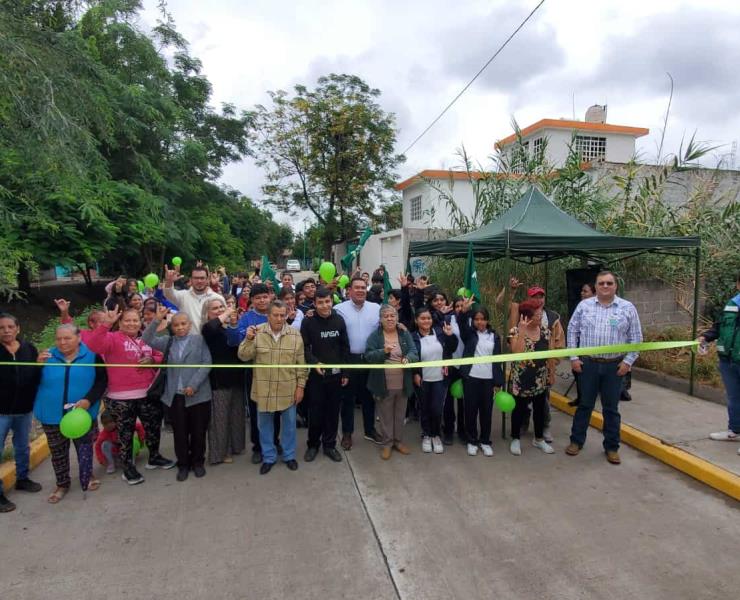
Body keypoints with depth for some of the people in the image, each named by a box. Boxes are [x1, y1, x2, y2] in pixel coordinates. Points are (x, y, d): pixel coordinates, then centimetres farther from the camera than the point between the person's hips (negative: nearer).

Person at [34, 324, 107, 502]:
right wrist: (38, 365, -15)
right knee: (58, 451, 14)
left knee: (84, 445, 14)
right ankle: (62, 484, 31)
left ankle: (87, 477, 32)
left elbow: (102, 381, -9)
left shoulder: (91, 355, -9)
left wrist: (89, 400, -22)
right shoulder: (48, 356, -1)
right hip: (53, 414, 2)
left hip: (83, 413, -2)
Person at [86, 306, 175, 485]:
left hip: (148, 394, 5)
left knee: (153, 427, 16)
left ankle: (154, 457, 37)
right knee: (126, 432, 8)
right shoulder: (113, 338, -6)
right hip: (122, 398, -5)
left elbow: (160, 357, 16)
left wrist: (152, 360, -7)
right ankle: (128, 467, 24)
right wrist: (105, 324, -33)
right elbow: (93, 345, -24)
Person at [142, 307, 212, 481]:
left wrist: (193, 385, -14)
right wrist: (157, 320, -15)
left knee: (198, 431, 8)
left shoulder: (199, 339, 0)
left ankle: (198, 462, 27)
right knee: (180, 432, 9)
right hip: (175, 395, 2)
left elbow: (206, 364, -7)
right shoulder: (168, 341, 9)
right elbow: (147, 340, -5)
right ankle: (183, 464, 26)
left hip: (198, 394, -2)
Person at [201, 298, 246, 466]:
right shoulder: (209, 329, -9)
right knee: (220, 416, 3)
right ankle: (220, 452, 15)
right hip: (219, 378, -6)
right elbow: (209, 328, -34)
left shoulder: (233, 326, 11)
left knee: (237, 414, 16)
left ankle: (236, 445, 32)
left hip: (236, 377, 7)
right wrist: (226, 314, -22)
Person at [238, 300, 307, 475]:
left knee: (289, 424, 14)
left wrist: (300, 386, -2)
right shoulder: (257, 332, -8)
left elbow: (301, 363, -1)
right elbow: (244, 357, -9)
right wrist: (248, 339, -25)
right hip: (264, 389, 0)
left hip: (288, 389, 0)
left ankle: (289, 455, 32)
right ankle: (268, 457, 32)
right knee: (265, 424, 14)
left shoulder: (295, 335, -6)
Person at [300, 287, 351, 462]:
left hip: (336, 374, 2)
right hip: (316, 374, -2)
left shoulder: (339, 320, 3)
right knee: (315, 411, 6)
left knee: (333, 411, 9)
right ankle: (313, 444, 24)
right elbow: (304, 347, -7)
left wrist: (345, 372, 3)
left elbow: (345, 348, 6)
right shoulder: (308, 322, -5)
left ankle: (329, 445, 24)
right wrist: (314, 363, -25)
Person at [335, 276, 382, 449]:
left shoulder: (376, 309, 3)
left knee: (369, 396, 15)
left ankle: (370, 430, 31)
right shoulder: (340, 309, -7)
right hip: (348, 359, -3)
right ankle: (347, 433, 23)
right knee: (348, 397, 9)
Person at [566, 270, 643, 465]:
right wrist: (573, 357, -2)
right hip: (588, 363, 0)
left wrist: (628, 361, -6)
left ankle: (612, 447, 23)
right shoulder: (584, 305, 0)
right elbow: (572, 331, 3)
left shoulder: (627, 308, -1)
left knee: (611, 408, 10)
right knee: (584, 404, 9)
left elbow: (636, 338, 2)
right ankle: (576, 441, 22)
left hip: (614, 366, 0)